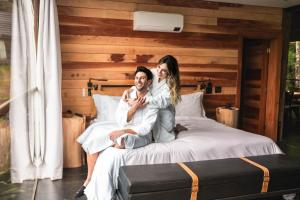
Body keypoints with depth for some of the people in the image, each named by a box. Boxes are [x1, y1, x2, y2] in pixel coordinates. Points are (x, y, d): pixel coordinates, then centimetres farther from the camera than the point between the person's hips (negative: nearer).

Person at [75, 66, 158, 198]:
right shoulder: (128, 95, -1)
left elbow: (145, 129, -19)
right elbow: (120, 119, -7)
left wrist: (123, 132, -27)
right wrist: (135, 107, -19)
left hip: (140, 135, -5)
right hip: (122, 129, 5)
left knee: (119, 143, -35)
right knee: (94, 139, -14)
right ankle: (89, 180, -5)